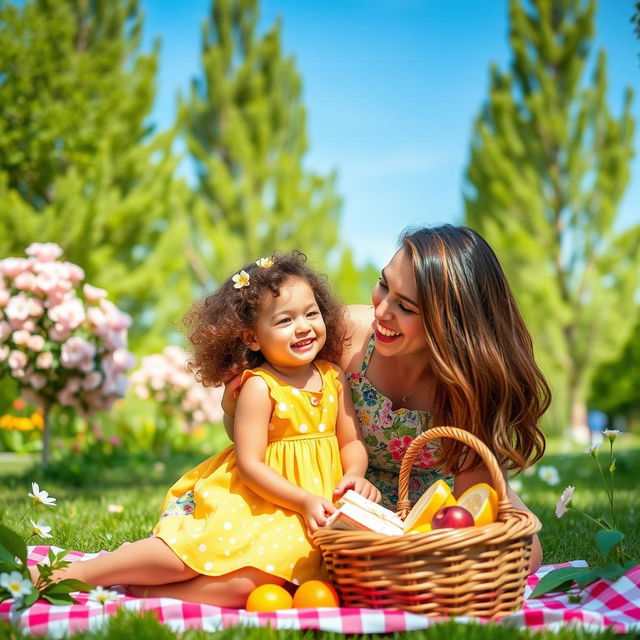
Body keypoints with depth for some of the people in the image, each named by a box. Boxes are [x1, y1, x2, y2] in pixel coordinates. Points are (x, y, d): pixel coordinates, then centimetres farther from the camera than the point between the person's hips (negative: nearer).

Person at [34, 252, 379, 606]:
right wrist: (304, 500, -21)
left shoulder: (334, 378, 7)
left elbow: (352, 442, 12)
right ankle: (83, 572, -3)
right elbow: (250, 463, -15)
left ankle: (141, 586, -13)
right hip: (253, 498, -4)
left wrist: (354, 476, -10)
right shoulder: (259, 387, -11)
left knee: (249, 580, -22)